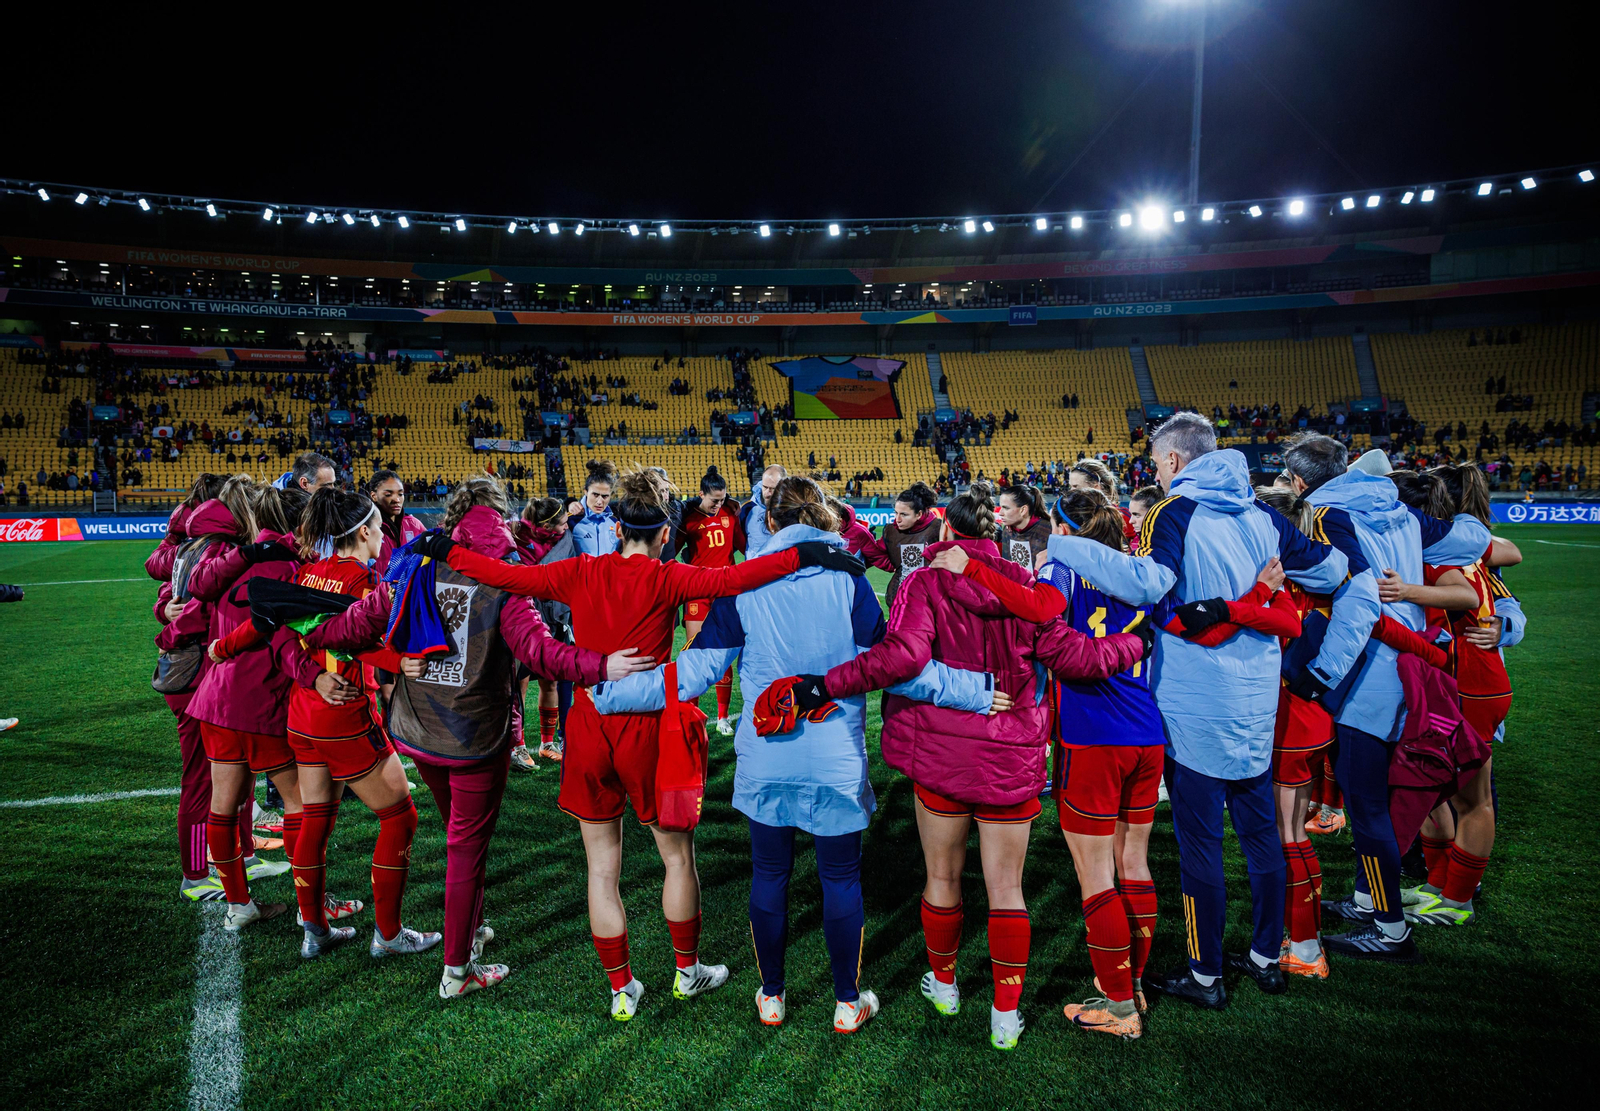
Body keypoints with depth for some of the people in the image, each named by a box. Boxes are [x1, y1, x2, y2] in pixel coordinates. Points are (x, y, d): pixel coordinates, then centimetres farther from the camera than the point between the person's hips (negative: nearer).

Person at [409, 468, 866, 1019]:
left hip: (588, 730, 3)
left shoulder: (580, 574, -2)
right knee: (677, 853, 18)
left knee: (601, 867, 14)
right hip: (644, 732, -3)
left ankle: (621, 990, 24)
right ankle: (687, 970, 32)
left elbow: (507, 576, 0)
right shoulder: (665, 580, -11)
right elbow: (729, 579, -25)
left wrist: (447, 551, 14)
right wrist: (802, 555, -29)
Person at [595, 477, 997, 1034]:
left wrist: (608, 693, 5)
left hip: (765, 758, 1)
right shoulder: (848, 583, -6)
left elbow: (695, 670, -4)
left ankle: (771, 997, 28)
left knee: (769, 874, 15)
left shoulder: (742, 587, -3)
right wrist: (979, 693, -3)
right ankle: (848, 1003, 24)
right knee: (841, 878, 11)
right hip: (836, 761, -1)